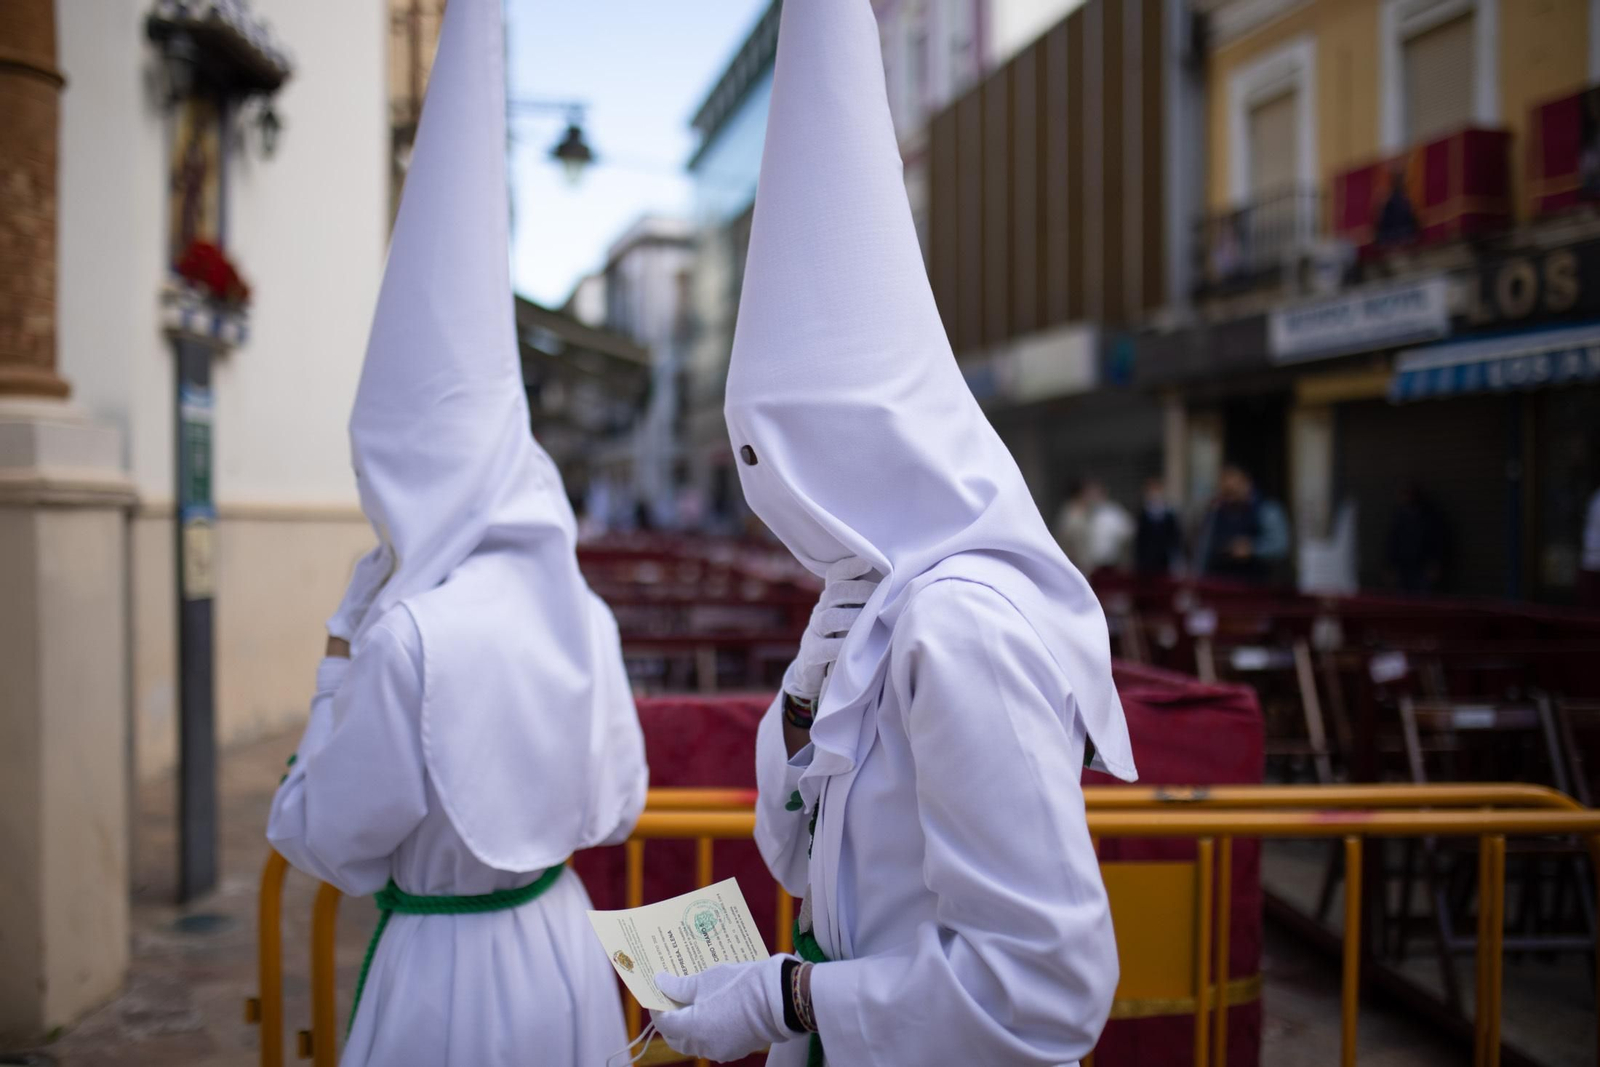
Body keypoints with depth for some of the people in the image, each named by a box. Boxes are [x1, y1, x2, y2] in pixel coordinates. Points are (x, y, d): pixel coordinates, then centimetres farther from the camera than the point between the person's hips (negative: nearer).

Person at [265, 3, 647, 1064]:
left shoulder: (412, 634, -23)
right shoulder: (579, 609, -4)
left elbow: (322, 837, -12)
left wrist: (341, 668, -3)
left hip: (446, 976, -6)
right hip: (564, 948, 6)